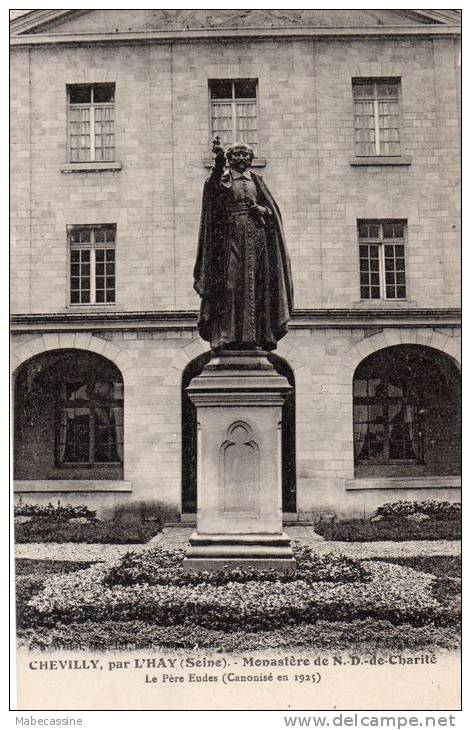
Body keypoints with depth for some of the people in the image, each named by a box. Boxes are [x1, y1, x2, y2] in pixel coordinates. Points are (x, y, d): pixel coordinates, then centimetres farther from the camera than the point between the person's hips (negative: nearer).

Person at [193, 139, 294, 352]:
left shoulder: (256, 180, 18)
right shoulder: (224, 178, 9)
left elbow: (272, 209, 19)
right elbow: (213, 186, -17)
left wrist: (263, 210, -4)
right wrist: (218, 161, -33)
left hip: (256, 237, 3)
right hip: (232, 236, -3)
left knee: (255, 284, -2)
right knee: (231, 283, -11)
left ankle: (256, 336, -2)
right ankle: (229, 335, -13)